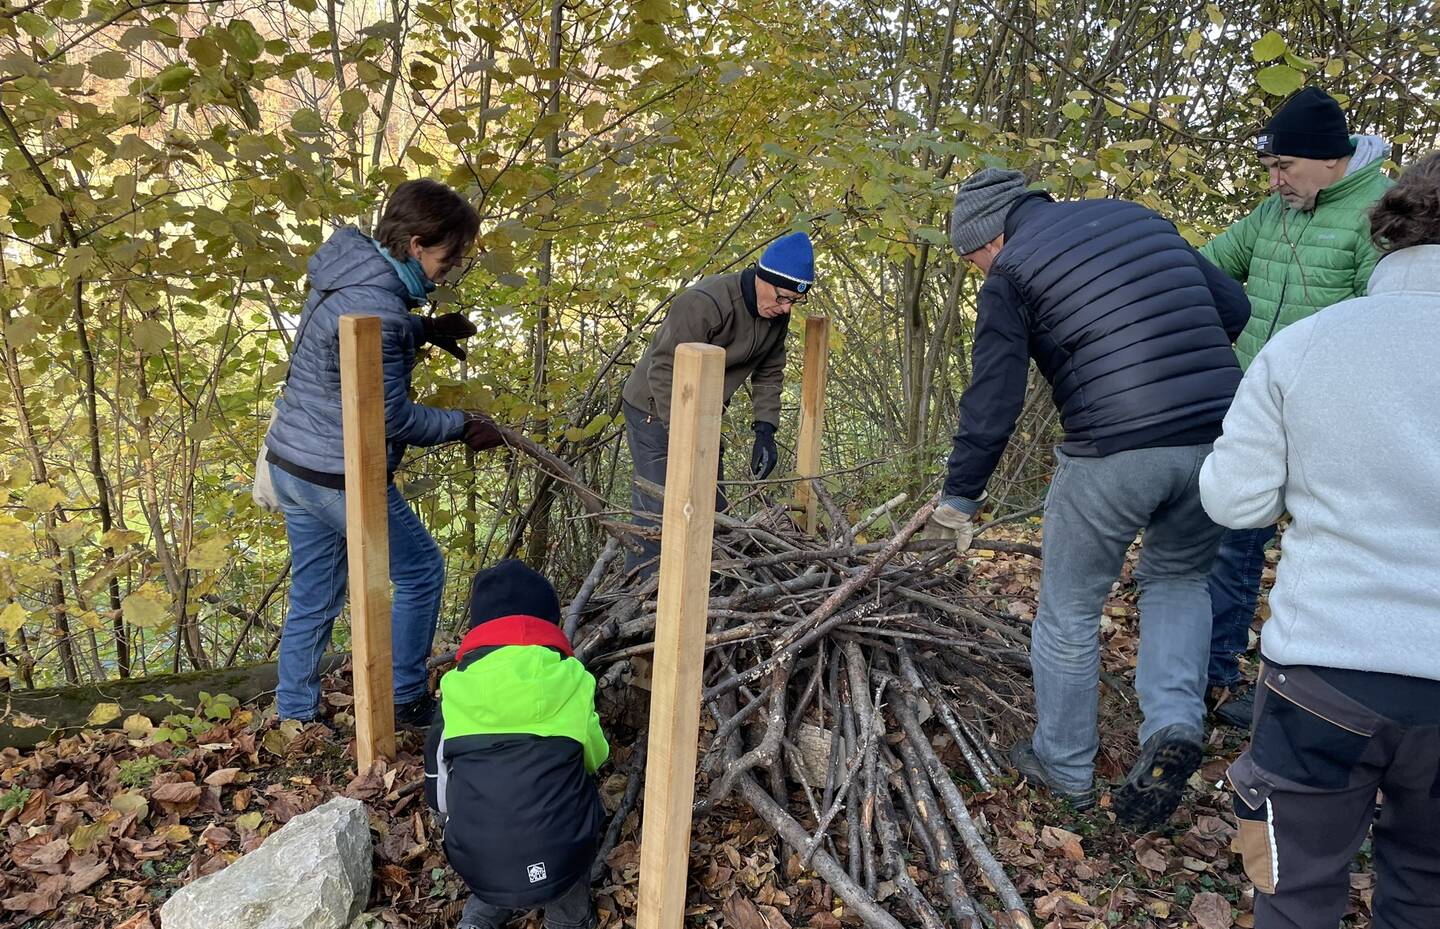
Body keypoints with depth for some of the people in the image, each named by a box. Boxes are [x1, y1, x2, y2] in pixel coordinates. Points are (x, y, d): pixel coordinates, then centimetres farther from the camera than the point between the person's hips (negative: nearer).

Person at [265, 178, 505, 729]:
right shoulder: (374, 310, -26)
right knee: (421, 573, 9)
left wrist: (426, 330, 6)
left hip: (290, 462, 9)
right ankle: (406, 700, 22)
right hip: (340, 476, -9)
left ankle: (294, 713, 32)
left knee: (313, 596, 20)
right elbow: (390, 416, -21)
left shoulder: (350, 266, 3)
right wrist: (463, 426, -8)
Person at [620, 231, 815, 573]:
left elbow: (769, 372, 6)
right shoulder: (704, 303, -30)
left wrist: (765, 430, -5)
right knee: (657, 511, -12)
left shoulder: (777, 314, -5)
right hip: (655, 410, -8)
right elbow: (664, 371, -28)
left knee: (712, 507, 10)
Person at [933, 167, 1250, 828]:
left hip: (1111, 455, -5)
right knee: (1177, 581, 28)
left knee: (1069, 614, 13)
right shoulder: (1137, 217, 16)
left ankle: (1066, 767, 28)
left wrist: (960, 497, 2)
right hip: (1218, 440, 6)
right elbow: (1233, 308, 16)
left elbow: (991, 402, -5)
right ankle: (1175, 725, 9)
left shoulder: (1012, 273, -1)